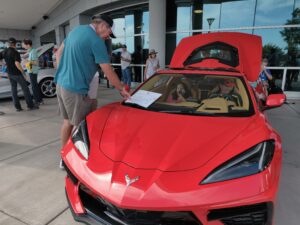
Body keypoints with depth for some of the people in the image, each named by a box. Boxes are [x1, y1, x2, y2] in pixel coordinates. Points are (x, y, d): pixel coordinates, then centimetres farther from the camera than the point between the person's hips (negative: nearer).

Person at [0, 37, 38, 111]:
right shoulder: (15, 52, -16)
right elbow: (17, 64, -27)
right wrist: (23, 72, -18)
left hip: (10, 74, 7)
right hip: (17, 73, -7)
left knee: (14, 89, 9)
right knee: (25, 89, 1)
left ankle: (17, 107, 10)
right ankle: (30, 105, 4)